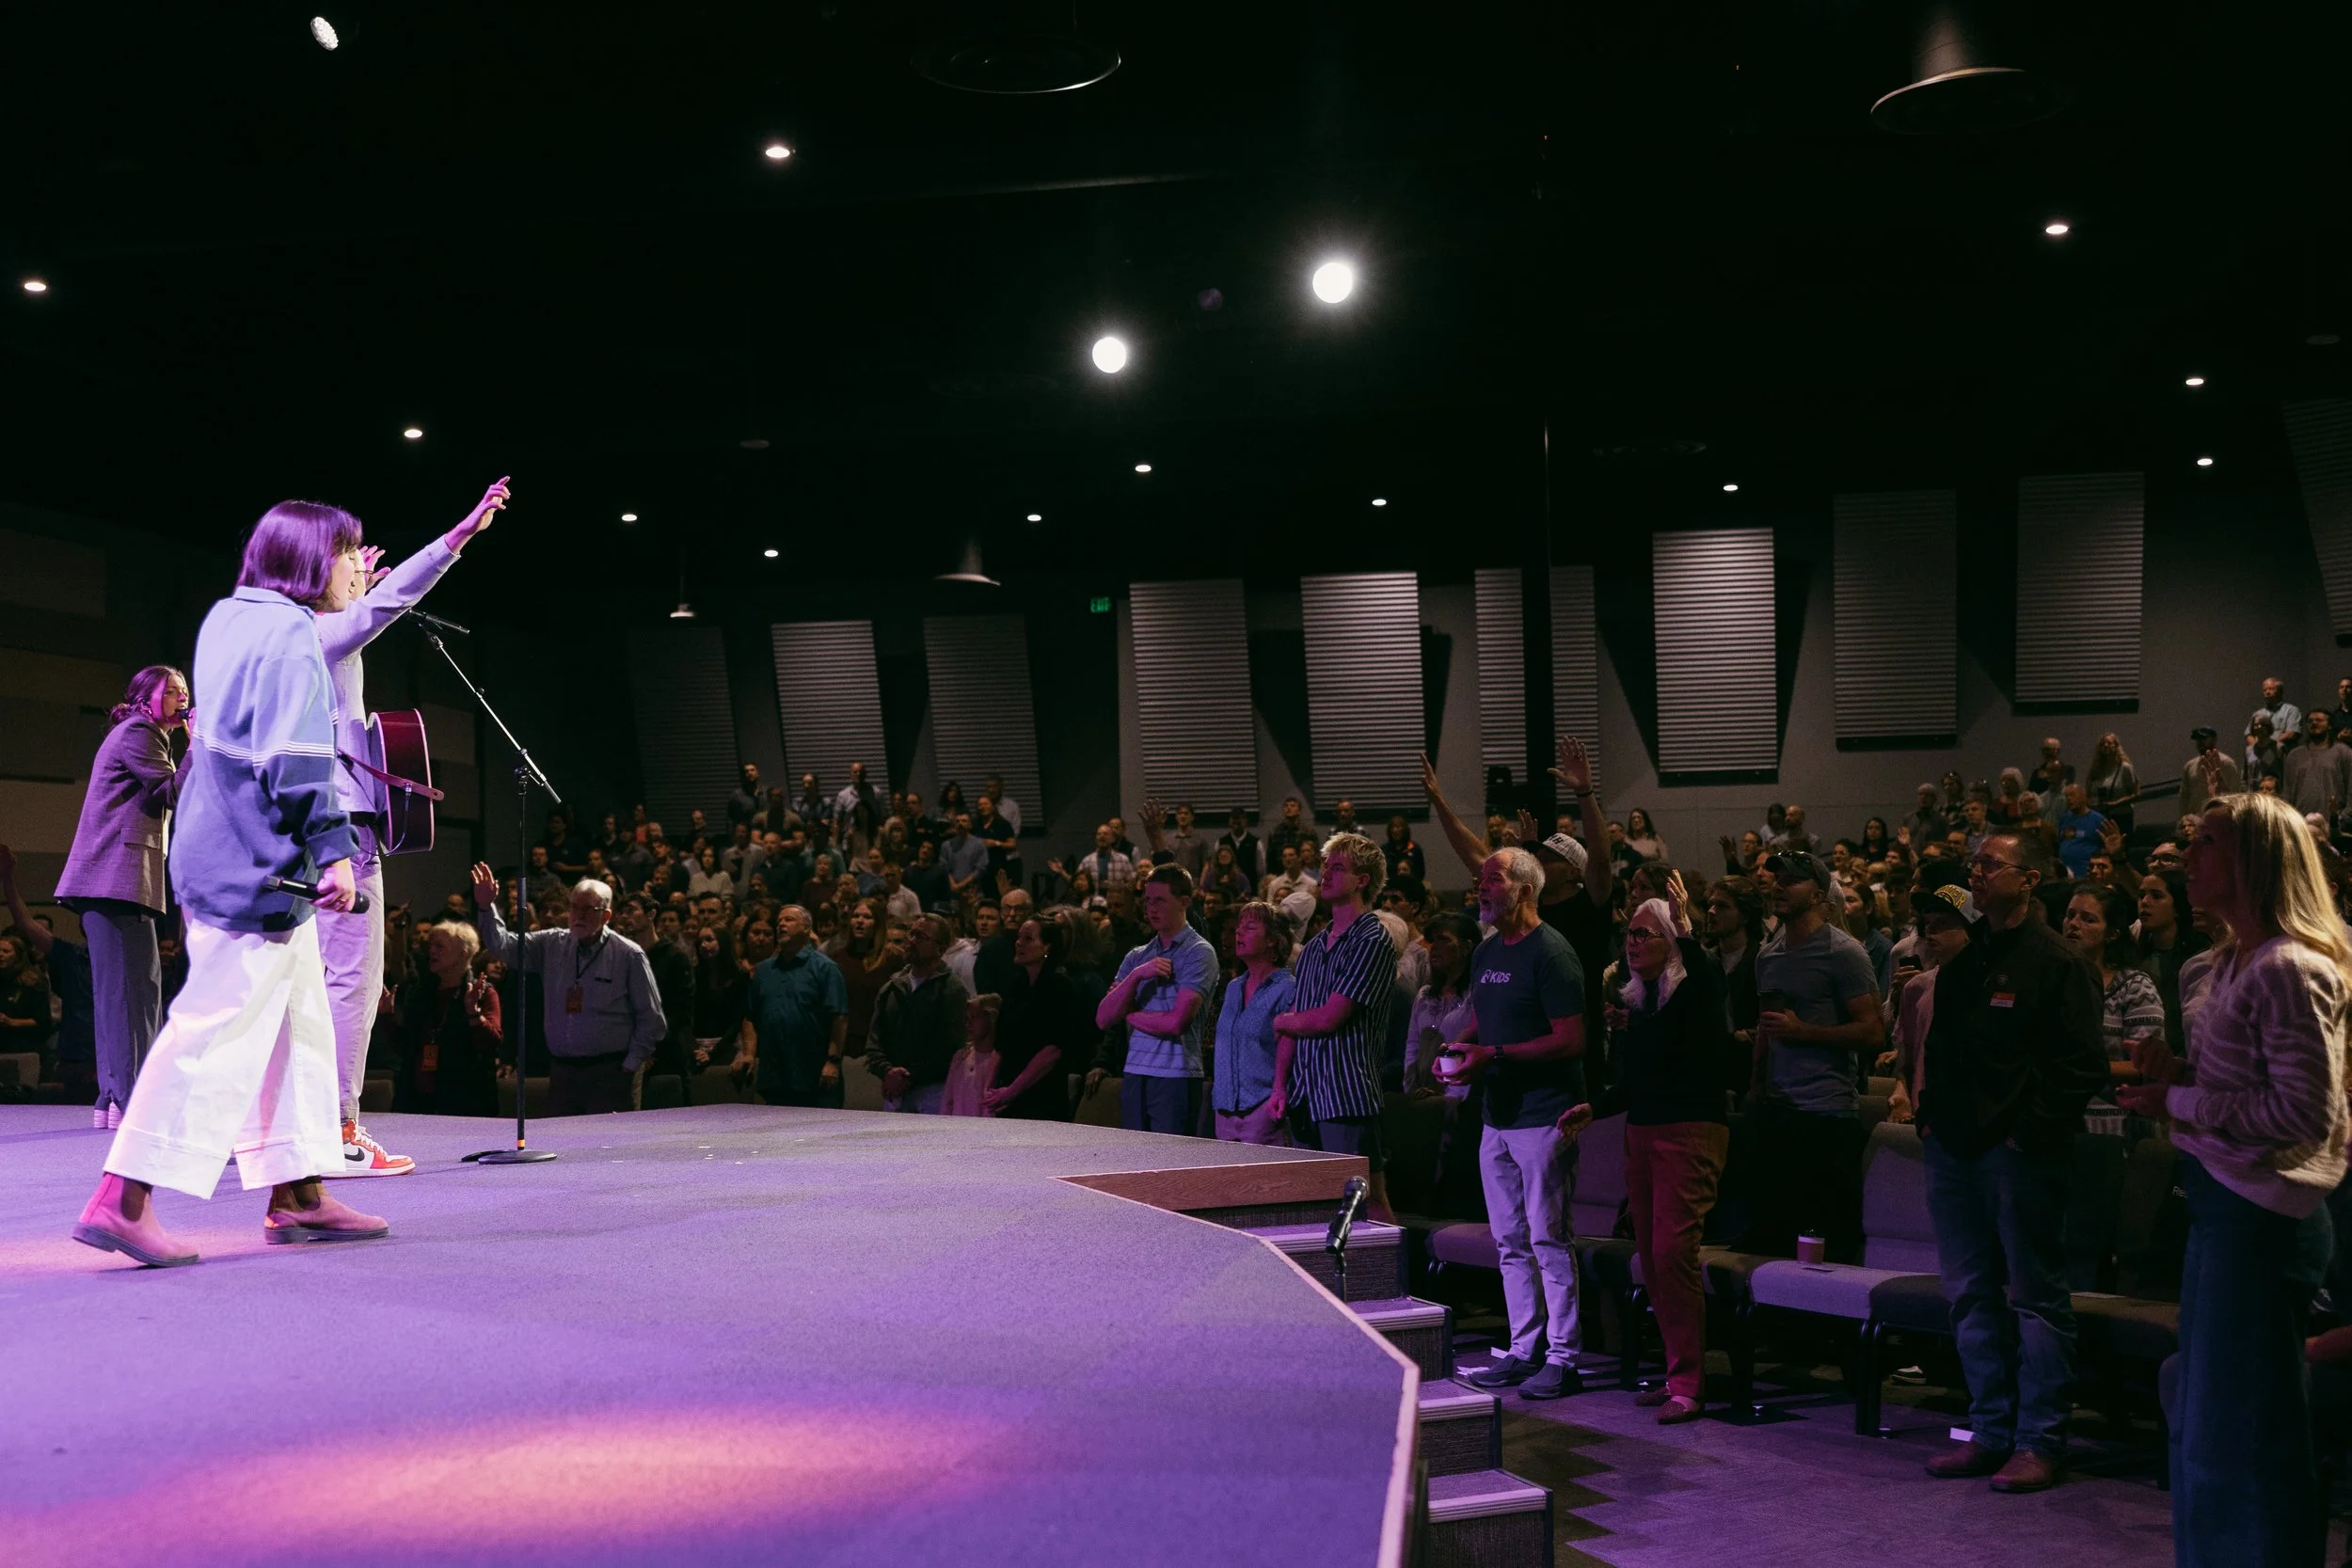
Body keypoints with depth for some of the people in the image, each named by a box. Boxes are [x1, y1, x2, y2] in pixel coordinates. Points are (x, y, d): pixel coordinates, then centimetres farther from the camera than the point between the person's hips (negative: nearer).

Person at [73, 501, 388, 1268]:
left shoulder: (228, 617, 14)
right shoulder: (289, 635, -14)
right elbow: (298, 761, -21)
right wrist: (335, 850, -19)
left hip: (223, 853, 10)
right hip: (259, 866, -10)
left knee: (298, 1024, 13)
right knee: (219, 1028, -8)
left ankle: (298, 1195, 18)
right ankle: (124, 1198, -7)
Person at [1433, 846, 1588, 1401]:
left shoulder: (1550, 952, -12)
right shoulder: (1485, 953, 14)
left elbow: (1571, 1040, -17)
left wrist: (1493, 1055, -21)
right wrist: (1458, 1050, 4)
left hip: (1544, 1118, -8)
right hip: (1498, 1116, 8)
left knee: (1548, 1240, -4)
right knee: (1509, 1242, 12)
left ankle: (1563, 1358, 3)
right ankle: (1524, 1350, 20)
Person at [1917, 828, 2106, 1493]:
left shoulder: (2057, 962, -6)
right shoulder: (1962, 965, 17)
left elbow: (2078, 1065, -11)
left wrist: (2029, 1133, -16)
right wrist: (1931, 1117, 11)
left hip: (2021, 1155, -8)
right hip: (1955, 1150, 8)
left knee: (2034, 1298, -1)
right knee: (1972, 1297, 11)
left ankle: (2040, 1442, 5)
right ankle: (1991, 1431, 20)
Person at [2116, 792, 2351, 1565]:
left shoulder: (2288, 970, -18)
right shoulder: (2237, 962, 13)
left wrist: (2180, 1102, -17)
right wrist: (2181, 1073, 4)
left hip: (2259, 1218, -10)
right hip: (2223, 1209, 10)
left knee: (2240, 1434, -2)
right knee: (2202, 1423, 19)